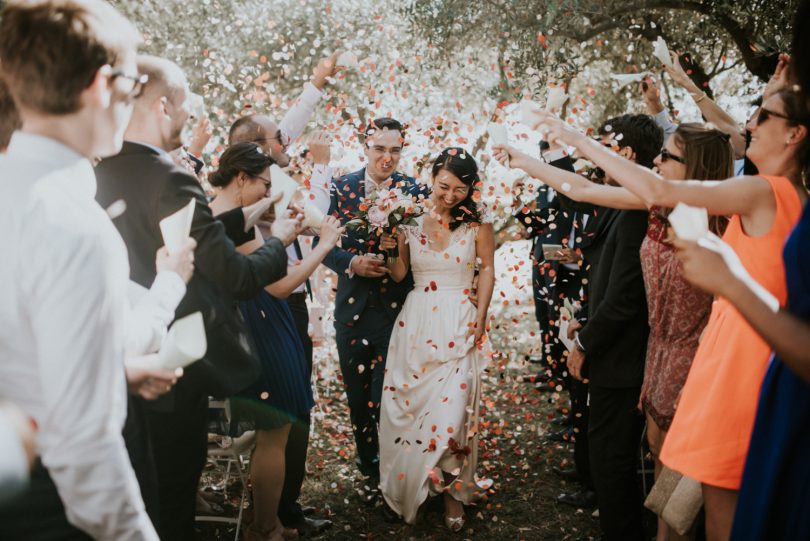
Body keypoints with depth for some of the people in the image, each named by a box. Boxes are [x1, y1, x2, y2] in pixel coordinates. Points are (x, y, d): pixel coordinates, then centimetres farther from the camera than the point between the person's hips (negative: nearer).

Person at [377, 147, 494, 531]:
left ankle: (451, 491, 12)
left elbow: (487, 269, 5)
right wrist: (389, 250, -15)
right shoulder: (412, 219, 2)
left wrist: (480, 319, -2)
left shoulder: (478, 223, -2)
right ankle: (410, 486, 26)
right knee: (408, 405, 5)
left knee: (452, 407, -8)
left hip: (458, 324, -2)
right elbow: (398, 275, 6)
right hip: (415, 322, 2)